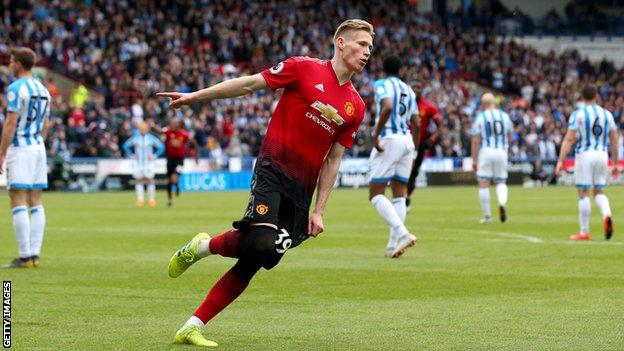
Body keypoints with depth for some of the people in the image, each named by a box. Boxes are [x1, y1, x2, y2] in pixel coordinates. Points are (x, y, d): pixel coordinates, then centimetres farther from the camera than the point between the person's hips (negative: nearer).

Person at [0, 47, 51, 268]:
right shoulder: (43, 89, 13)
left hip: (19, 148, -8)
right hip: (39, 147, 8)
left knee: (18, 203, -7)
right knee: (35, 202, 8)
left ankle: (25, 257, -12)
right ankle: (34, 254, 6)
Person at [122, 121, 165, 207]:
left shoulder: (151, 138, -3)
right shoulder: (135, 138, 2)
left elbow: (161, 147, 4)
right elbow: (126, 146, 13)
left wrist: (154, 156, -3)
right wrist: (131, 155, 5)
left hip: (149, 161, -2)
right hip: (138, 162, 2)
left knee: (150, 180, -7)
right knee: (138, 180, -2)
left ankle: (151, 199, 0)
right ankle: (140, 199, 2)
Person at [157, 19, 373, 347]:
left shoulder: (355, 106, 12)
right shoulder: (304, 68, -2)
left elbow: (332, 160, 16)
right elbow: (248, 84, 1)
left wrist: (318, 211, 10)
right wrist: (195, 96, -3)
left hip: (302, 189, 5)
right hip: (273, 170, -5)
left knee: (253, 262, 0)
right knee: (260, 243, -28)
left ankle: (192, 327, 5)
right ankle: (203, 246, 2)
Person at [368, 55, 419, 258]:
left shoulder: (382, 85, -2)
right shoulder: (408, 90, 18)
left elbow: (387, 107, -22)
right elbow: (416, 124, 16)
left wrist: (376, 134, -18)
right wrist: (414, 151, 23)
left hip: (389, 140, -7)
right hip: (407, 141, 7)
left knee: (375, 195, -5)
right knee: (399, 195, 8)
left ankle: (402, 234, -24)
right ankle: (393, 245, 1)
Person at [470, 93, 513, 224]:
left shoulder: (480, 118, -3)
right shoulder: (505, 116, 6)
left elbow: (475, 141, -6)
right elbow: (509, 137, 15)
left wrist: (474, 160, -2)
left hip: (486, 152, -3)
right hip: (501, 151, 3)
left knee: (484, 184, 3)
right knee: (501, 182, 13)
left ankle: (487, 215, 4)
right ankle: (502, 203, -17)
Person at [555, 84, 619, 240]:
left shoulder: (578, 114, -4)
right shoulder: (607, 114, 9)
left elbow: (569, 139, -10)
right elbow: (614, 141, 10)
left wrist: (560, 161, -10)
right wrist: (614, 163, 17)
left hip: (584, 155, -4)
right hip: (602, 155, 4)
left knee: (584, 193, 2)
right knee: (599, 192, 14)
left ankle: (584, 232, 4)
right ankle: (607, 215, -16)